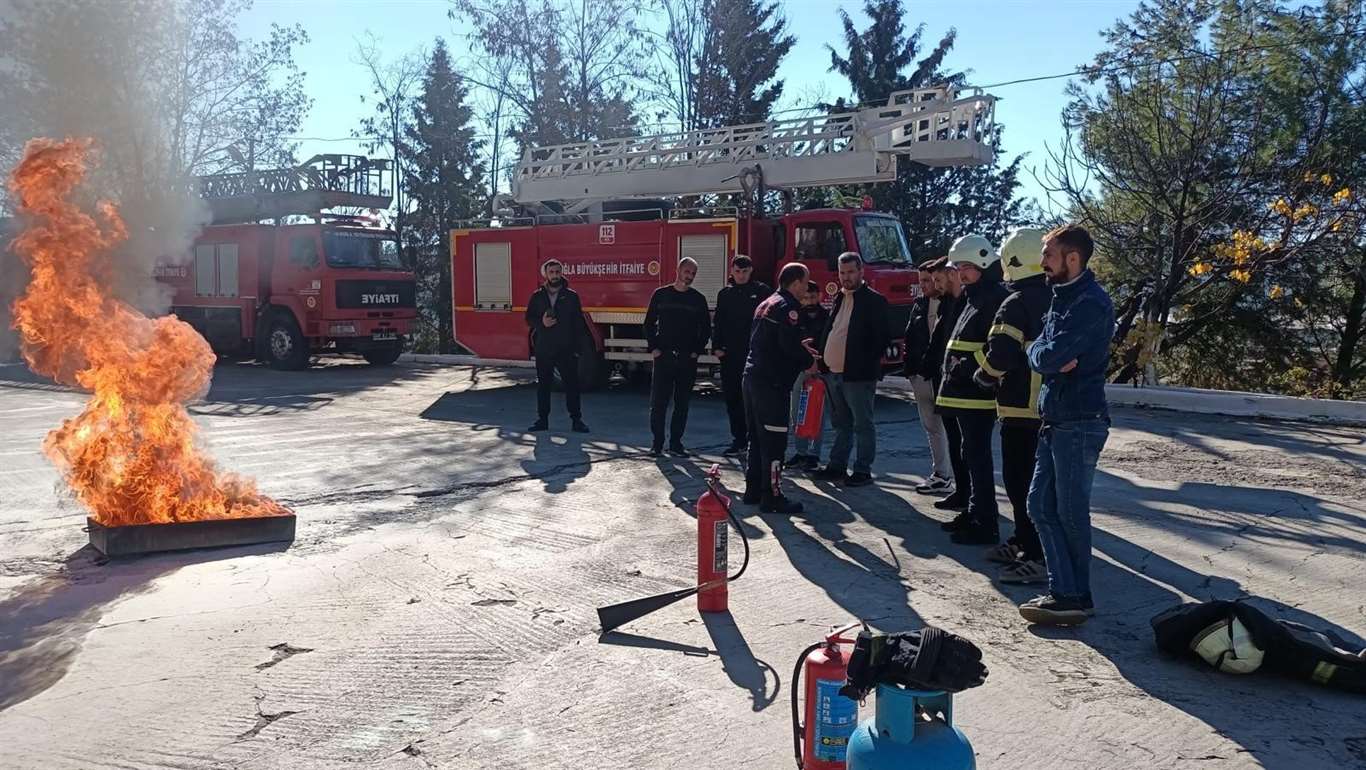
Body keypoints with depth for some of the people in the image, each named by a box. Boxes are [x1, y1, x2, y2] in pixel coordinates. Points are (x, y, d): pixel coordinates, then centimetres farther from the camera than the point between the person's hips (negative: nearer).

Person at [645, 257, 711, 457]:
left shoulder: (698, 299, 6)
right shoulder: (660, 295, 4)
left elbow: (706, 328, 11)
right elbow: (649, 324, 7)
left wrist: (697, 351, 1)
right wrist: (653, 348, -2)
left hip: (687, 360, 1)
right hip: (663, 357, -1)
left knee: (682, 404, 5)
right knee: (658, 403, -2)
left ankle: (676, 443, 13)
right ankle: (657, 443, 6)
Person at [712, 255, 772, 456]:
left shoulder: (762, 291, 1)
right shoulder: (725, 293, 13)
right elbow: (717, 323, 15)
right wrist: (717, 347, 3)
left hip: (754, 355, -4)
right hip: (730, 356, 4)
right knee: (732, 399, 7)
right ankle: (739, 440, 15)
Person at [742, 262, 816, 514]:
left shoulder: (766, 304, 19)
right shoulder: (787, 307, -12)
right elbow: (790, 345, -20)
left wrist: (799, 346, 23)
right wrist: (809, 360, -3)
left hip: (752, 377, 10)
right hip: (772, 382, -10)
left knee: (757, 437, 16)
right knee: (774, 440, -6)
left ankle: (753, 490, 22)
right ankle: (772, 497, -4)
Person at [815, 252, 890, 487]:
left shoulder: (874, 301, -6)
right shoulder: (838, 299, 16)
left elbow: (884, 335, -10)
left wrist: (872, 362, -14)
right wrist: (823, 360, 8)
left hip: (858, 375, -7)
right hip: (833, 373, 7)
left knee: (863, 425, 1)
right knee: (841, 424, 16)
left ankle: (863, 470, 7)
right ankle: (837, 465, 23)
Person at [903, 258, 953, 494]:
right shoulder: (919, 304, 12)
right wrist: (910, 369, 6)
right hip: (921, 375, 7)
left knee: (946, 427, -3)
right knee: (931, 427, 13)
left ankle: (943, 474, 4)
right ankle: (940, 473, 22)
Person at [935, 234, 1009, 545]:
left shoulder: (995, 298, -13)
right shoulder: (974, 298, 19)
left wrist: (965, 368, -18)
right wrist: (954, 370, 13)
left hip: (979, 395, -10)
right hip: (966, 394, 10)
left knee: (978, 458, -6)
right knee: (972, 456, 17)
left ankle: (985, 526, -1)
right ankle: (974, 514, 28)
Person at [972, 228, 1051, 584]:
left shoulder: (1017, 304, -16)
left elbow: (1001, 355, -24)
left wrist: (985, 375, -4)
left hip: (1021, 408, -9)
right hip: (1049, 405, 9)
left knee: (1022, 482, -5)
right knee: (1025, 478, 19)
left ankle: (1038, 558, -5)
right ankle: (1023, 542, 30)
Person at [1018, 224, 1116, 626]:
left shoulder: (1091, 303, -16)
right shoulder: (1062, 296, 15)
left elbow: (1049, 357, -24)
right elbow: (1037, 353, 11)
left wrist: (1046, 355, -4)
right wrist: (1049, 356, -9)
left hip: (1080, 422, -9)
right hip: (1056, 419, 9)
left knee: (1070, 513, 0)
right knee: (1041, 505, 9)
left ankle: (1075, 597, 13)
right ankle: (1064, 591, 15)